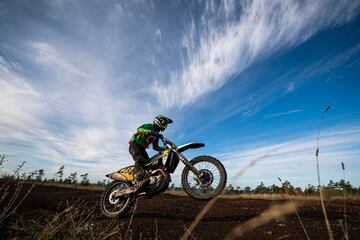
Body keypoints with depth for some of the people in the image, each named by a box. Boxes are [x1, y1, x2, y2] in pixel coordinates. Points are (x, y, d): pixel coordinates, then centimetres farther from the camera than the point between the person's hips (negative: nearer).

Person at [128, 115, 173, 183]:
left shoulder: (157, 134, 18)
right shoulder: (150, 126, -6)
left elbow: (155, 147, 18)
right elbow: (139, 129, -26)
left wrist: (165, 149, 2)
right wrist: (151, 132, -40)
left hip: (142, 148, 9)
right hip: (135, 144, -9)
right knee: (140, 160, -31)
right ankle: (139, 179, -41)